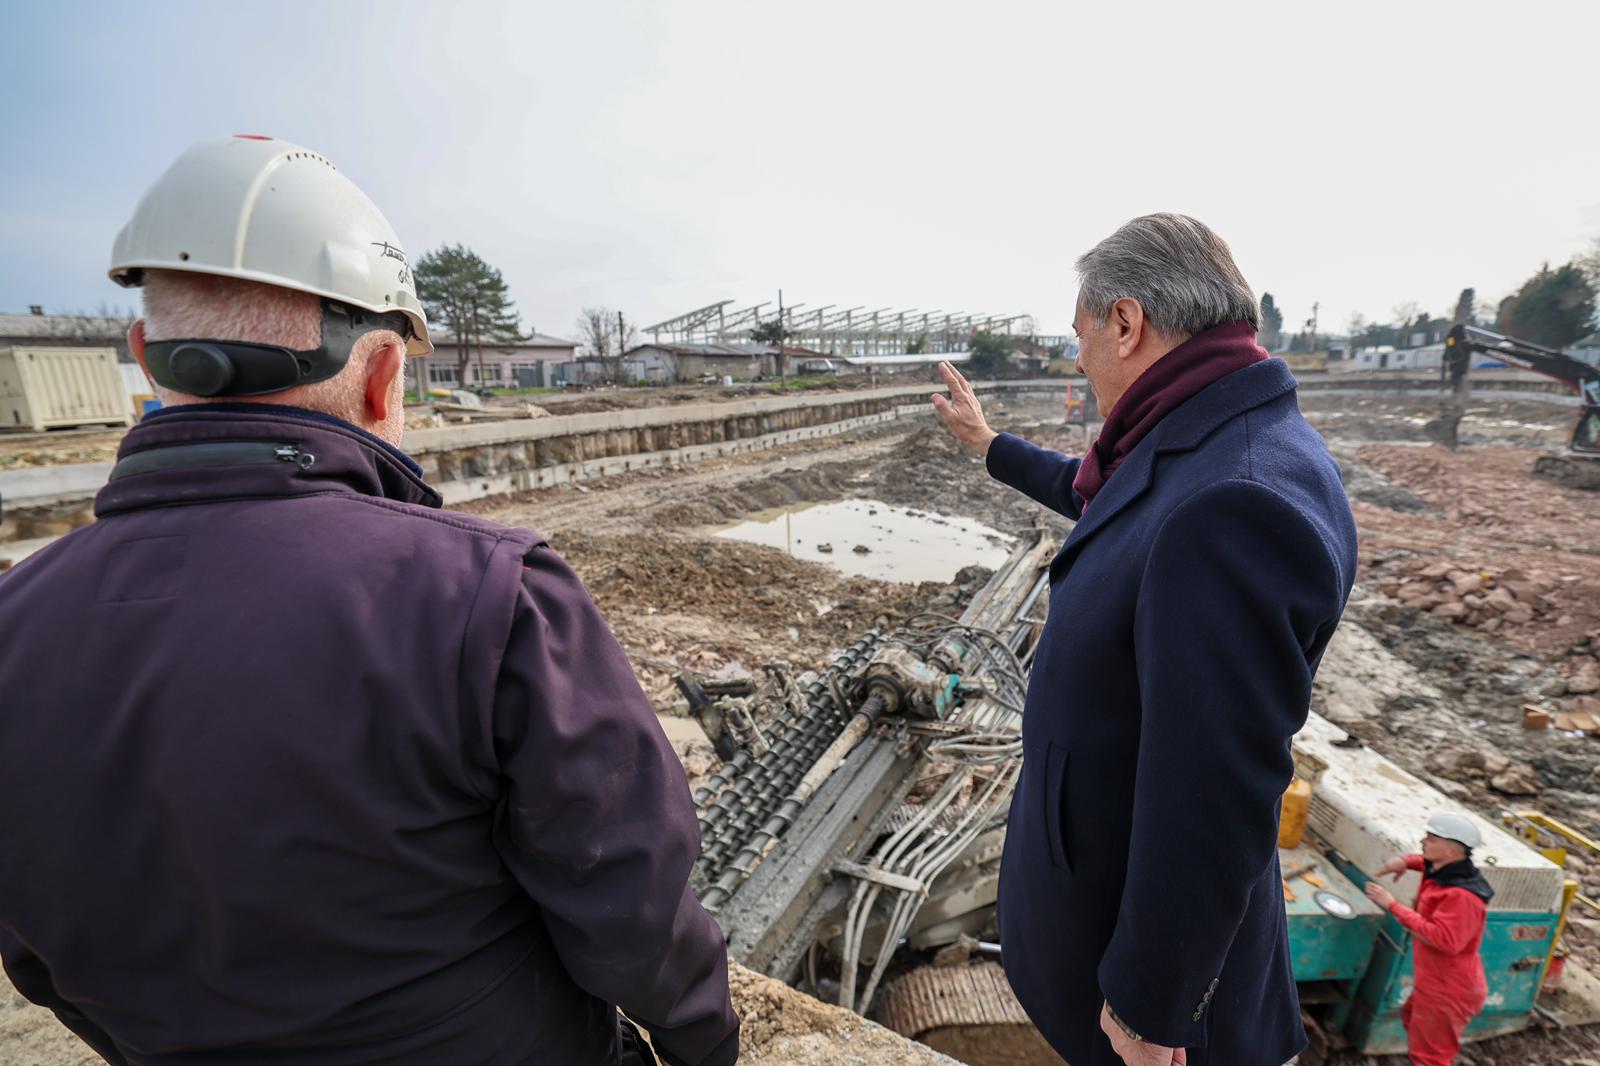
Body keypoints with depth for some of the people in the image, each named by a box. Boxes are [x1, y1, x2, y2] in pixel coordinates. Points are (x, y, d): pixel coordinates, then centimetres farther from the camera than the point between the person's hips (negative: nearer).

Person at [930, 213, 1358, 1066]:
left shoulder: (1236, 510, -37)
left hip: (1153, 893, -8)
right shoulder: (1206, 453, -4)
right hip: (1108, 821, 8)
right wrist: (991, 445, 30)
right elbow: (1092, 496, 18)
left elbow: (1214, 803, -32)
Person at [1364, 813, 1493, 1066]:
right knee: (1412, 1018, 32)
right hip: (1435, 982, 10)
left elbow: (1444, 939, -37)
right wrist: (1405, 861, 0)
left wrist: (1393, 906, -34)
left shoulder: (1461, 896, -31)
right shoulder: (1441, 872, -1)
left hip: (1447, 990, -10)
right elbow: (1428, 862, 23)